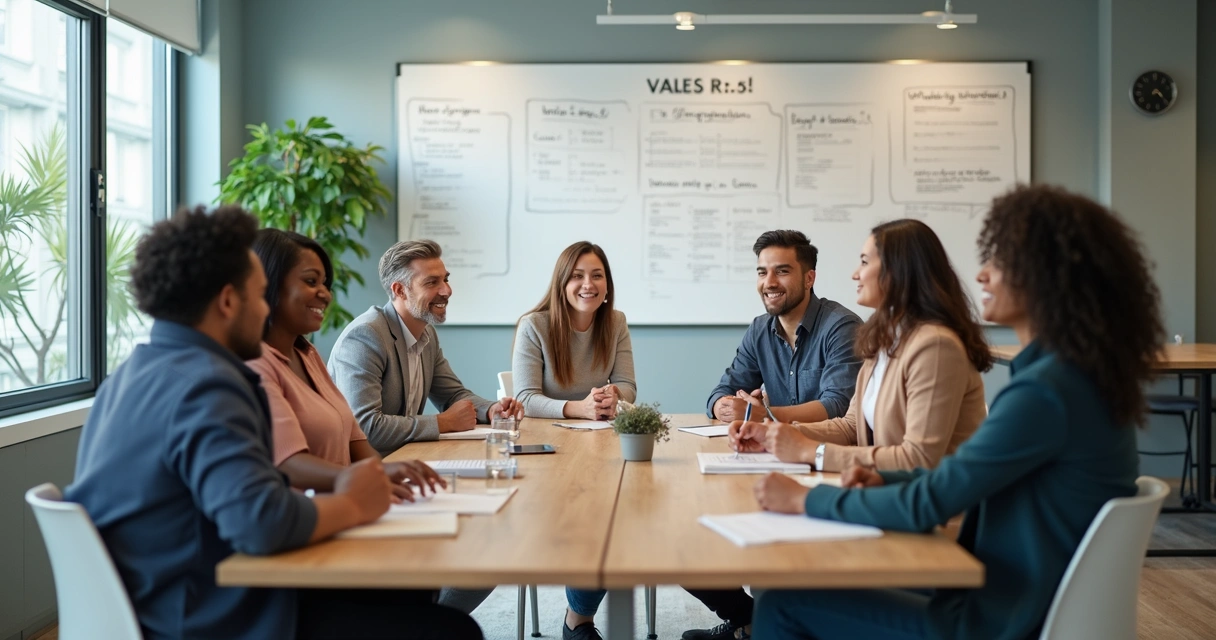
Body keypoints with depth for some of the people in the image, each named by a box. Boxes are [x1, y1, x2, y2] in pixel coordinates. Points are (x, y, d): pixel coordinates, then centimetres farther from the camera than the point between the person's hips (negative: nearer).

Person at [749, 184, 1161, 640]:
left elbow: (926, 507, -22)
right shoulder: (1079, 374, 7)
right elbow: (967, 476, 15)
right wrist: (886, 479, 2)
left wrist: (804, 500, -11)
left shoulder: (1045, 392, -25)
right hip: (1027, 602, 10)